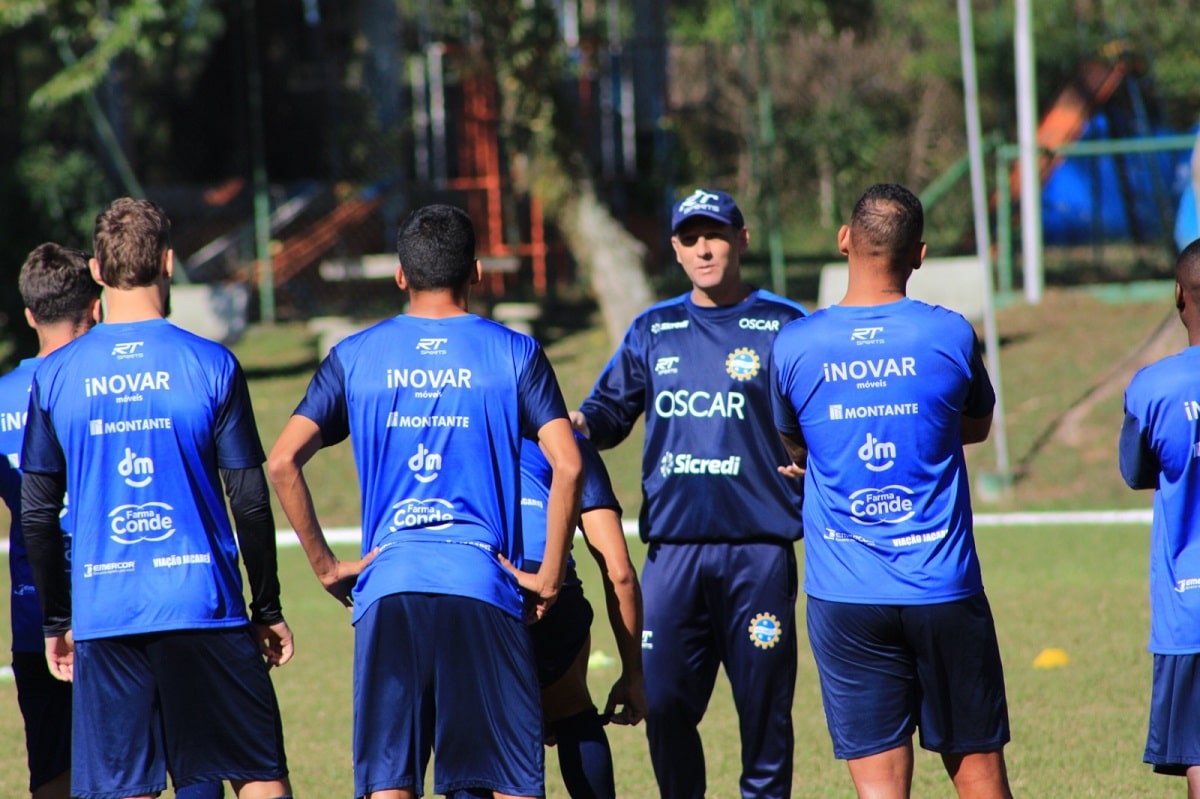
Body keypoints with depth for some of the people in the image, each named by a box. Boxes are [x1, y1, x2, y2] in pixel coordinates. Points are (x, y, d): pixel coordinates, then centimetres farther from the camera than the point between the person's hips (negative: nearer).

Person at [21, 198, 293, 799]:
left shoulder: (56, 376, 3)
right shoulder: (211, 366, -3)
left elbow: (37, 515, 6)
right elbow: (250, 503, -1)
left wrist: (58, 621, 15)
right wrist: (267, 609, 9)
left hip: (103, 615, 2)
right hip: (204, 608, -2)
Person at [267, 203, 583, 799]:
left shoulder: (355, 356, 9)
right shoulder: (513, 354, 4)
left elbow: (282, 462, 1)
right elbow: (566, 466, -7)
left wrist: (326, 566, 7)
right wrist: (548, 578, -1)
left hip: (388, 589, 1)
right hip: (483, 588, -1)